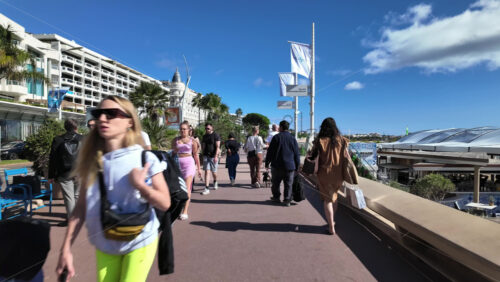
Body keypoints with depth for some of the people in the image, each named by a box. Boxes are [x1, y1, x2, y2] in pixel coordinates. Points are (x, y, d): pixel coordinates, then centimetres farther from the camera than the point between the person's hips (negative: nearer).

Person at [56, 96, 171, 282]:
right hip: (105, 246, 3)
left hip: (139, 243, -3)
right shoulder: (92, 162, -4)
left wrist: (139, 184, -26)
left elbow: (165, 203, -12)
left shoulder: (146, 159, -15)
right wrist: (66, 249, -1)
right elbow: (81, 207, 0)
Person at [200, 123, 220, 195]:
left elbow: (217, 147, -12)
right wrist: (203, 153, 13)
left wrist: (216, 156, -21)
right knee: (206, 171, -5)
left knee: (214, 172, 8)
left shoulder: (215, 135, -6)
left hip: (213, 156, -4)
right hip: (206, 156, 4)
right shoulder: (204, 136, 11)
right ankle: (206, 189, -6)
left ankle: (215, 182, 40)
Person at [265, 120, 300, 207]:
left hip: (277, 165, -2)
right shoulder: (293, 138, 4)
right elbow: (297, 154, 6)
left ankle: (276, 197, 27)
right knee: (288, 184, 7)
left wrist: (267, 163, 5)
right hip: (289, 166, 2)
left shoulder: (276, 137, -3)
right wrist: (297, 167, 12)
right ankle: (287, 200, 8)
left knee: (276, 182, 15)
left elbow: (270, 151, -3)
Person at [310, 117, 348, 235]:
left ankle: (331, 228, 8)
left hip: (324, 174, -3)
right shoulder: (341, 140, -2)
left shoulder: (319, 141, -8)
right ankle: (331, 221, 34)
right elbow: (347, 157, 0)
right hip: (338, 174, 3)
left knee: (327, 199, 7)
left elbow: (312, 156, -6)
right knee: (333, 196, 23)